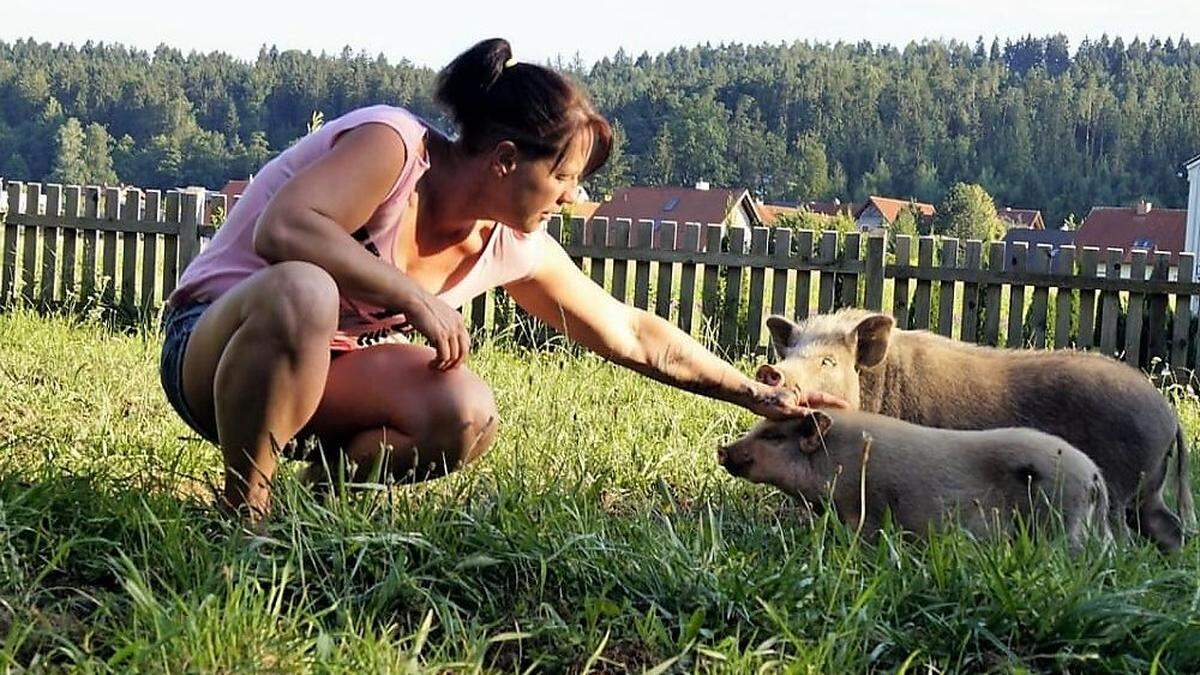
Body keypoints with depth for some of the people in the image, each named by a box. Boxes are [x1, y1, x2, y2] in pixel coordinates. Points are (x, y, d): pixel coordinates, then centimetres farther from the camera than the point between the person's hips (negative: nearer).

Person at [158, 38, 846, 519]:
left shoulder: (514, 248, -2)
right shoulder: (393, 144, -22)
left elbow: (631, 333, 7)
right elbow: (281, 230, -37)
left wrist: (758, 395, 8)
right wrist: (415, 296, -34)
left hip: (320, 367, 6)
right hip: (216, 337, -6)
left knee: (468, 417, -24)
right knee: (304, 292, -43)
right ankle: (243, 508, -23)